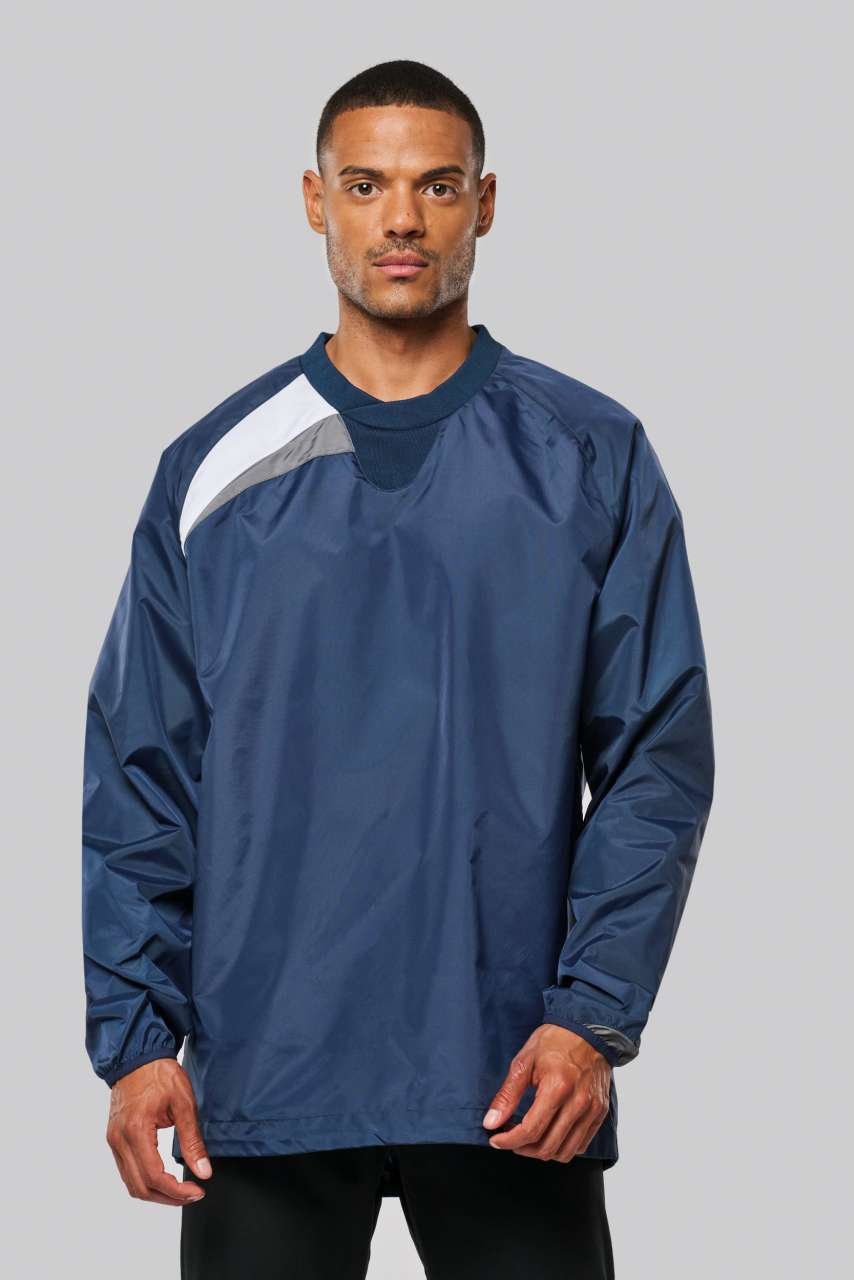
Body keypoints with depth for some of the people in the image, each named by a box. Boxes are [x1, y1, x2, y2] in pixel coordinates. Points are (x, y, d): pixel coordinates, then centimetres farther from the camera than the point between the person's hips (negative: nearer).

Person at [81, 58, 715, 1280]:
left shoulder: (590, 460, 2)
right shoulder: (217, 470, 5)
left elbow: (659, 758, 0)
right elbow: (141, 777, 5)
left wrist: (594, 1018, -10)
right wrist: (136, 1037, -5)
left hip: (513, 1087, -1)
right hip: (263, 1076, 1)